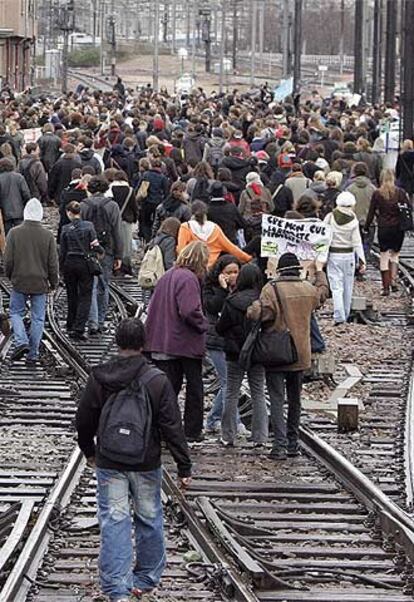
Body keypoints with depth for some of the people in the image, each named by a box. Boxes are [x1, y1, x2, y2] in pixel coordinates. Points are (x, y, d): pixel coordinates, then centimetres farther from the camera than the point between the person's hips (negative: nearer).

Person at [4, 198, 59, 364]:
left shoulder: (14, 233, -8)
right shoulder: (48, 236, -6)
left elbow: (8, 260, -5)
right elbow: (53, 263, -3)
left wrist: (10, 276, 13)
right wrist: (53, 282, 11)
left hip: (19, 282, -1)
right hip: (40, 283, 1)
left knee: (16, 312, 14)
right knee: (37, 317, 8)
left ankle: (21, 342, -8)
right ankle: (33, 354, 9)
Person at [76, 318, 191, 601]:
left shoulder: (98, 378, -6)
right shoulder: (157, 381, -12)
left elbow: (84, 420, 5)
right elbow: (172, 427, -10)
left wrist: (89, 450, 24)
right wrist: (184, 466, -3)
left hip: (109, 463, 1)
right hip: (146, 464, -1)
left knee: (114, 522, 2)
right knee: (149, 520, 15)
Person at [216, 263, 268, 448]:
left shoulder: (232, 302, -13)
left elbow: (220, 328, -6)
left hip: (236, 354, -1)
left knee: (232, 394, 10)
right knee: (258, 394, 11)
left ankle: (228, 436, 11)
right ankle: (260, 437, 10)